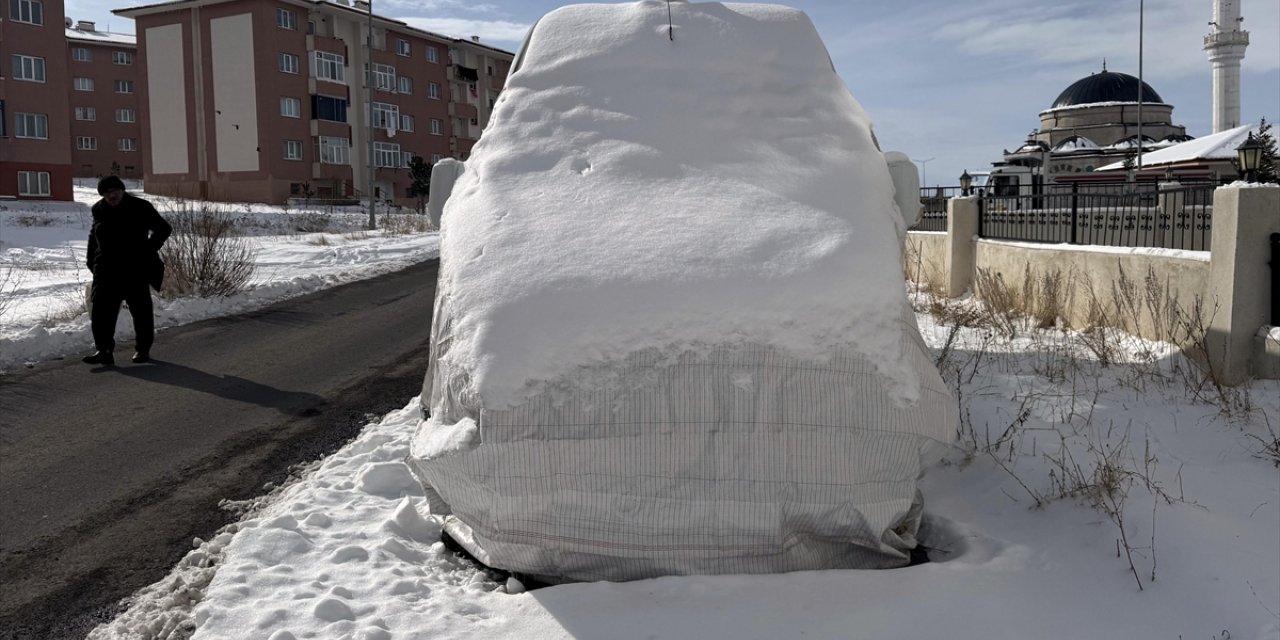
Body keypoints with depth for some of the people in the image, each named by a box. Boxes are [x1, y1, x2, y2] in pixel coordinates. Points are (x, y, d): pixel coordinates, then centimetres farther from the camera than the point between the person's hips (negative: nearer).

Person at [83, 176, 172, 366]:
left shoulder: (140, 208, -5)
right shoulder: (99, 210, 8)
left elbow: (164, 229, 0)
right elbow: (94, 235, 21)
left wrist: (147, 250, -7)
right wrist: (91, 260, 12)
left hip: (135, 270, -3)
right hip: (107, 270, 3)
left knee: (140, 309, 4)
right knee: (100, 309, -6)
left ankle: (143, 350, 16)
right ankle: (104, 351, -5)